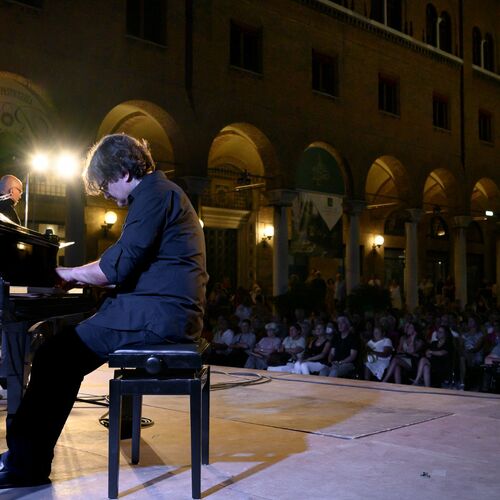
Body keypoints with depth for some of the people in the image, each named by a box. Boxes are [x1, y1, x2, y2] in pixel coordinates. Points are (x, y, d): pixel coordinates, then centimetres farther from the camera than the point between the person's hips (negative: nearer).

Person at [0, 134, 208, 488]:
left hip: (159, 314, -11)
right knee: (65, 353, 11)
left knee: (54, 356, -12)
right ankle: (32, 455, 14)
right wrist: (86, 275, 20)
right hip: (169, 311, 11)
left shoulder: (154, 193, -10)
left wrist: (71, 273, 1)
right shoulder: (164, 192, 24)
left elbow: (117, 268, -16)